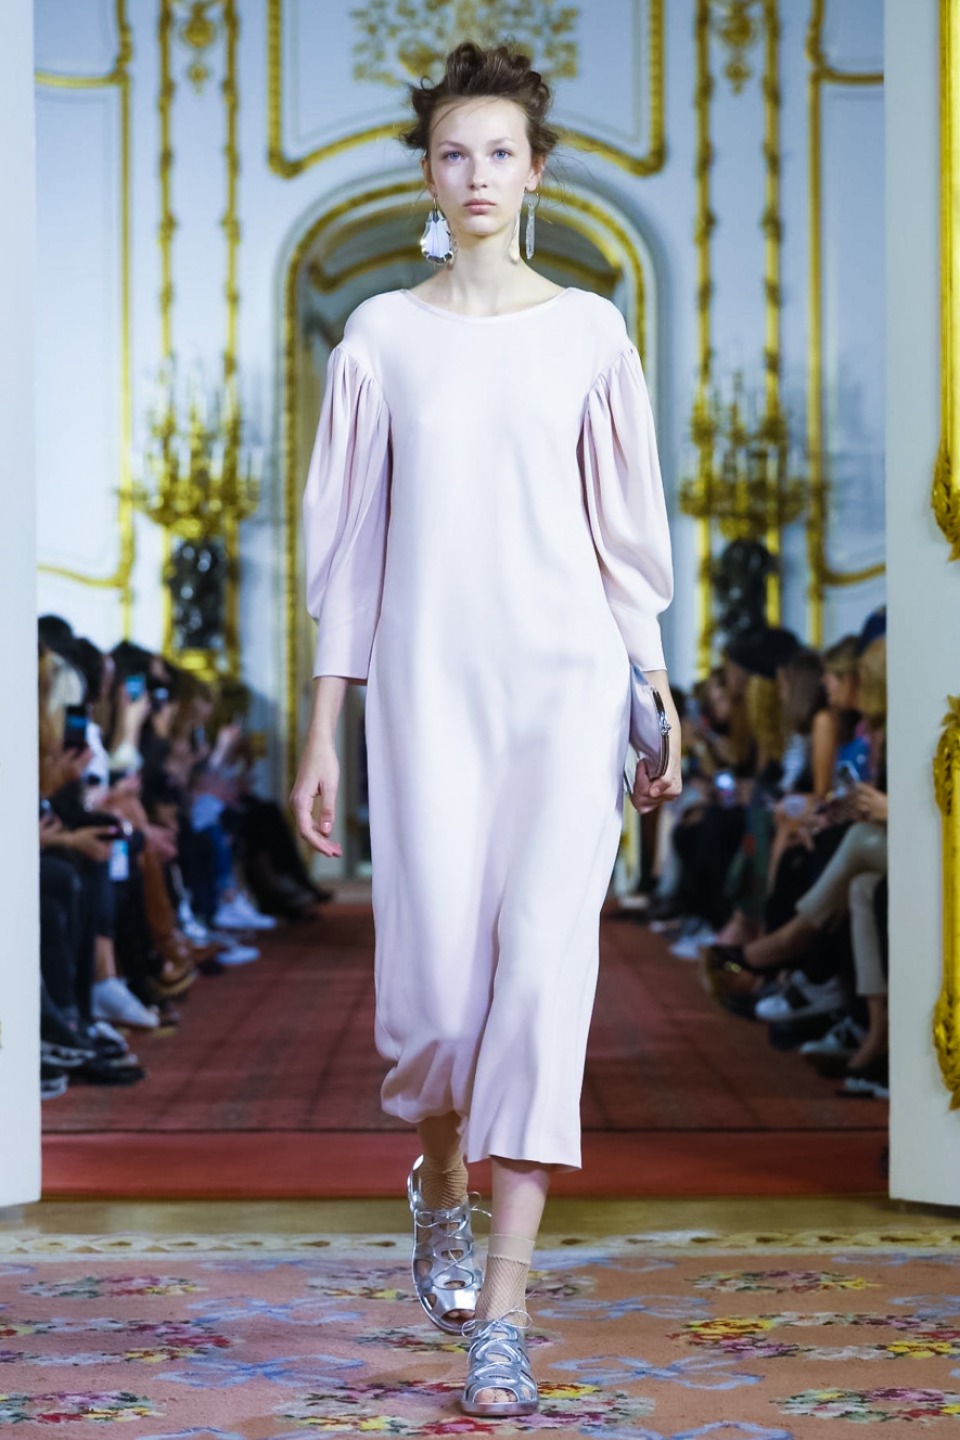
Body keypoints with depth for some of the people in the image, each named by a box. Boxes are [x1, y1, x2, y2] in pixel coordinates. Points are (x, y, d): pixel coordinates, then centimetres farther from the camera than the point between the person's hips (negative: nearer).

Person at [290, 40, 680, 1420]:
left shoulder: (588, 332, 6)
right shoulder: (381, 336, 5)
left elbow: (629, 529, 9)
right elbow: (347, 540, 6)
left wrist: (661, 704, 7)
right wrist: (321, 731, 4)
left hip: (566, 682, 0)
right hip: (429, 681, 0)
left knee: (544, 962, -10)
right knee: (437, 975, -3)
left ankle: (502, 1314, -7)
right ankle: (441, 1179, 33)